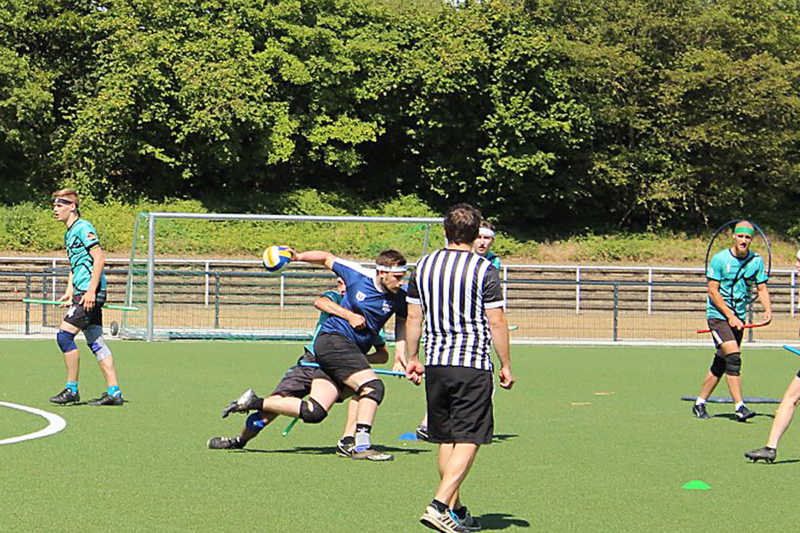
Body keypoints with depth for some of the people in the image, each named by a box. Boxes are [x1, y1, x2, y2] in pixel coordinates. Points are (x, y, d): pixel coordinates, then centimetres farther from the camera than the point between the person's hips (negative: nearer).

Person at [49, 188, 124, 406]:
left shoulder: (83, 227, -9)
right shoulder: (69, 233, 20)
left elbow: (99, 258, -17)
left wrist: (91, 290, -22)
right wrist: (69, 292, 18)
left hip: (91, 292, -10)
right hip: (83, 292, 10)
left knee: (64, 335, -12)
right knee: (95, 342, 7)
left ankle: (71, 390, -6)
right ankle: (114, 392, 6)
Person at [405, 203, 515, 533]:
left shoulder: (424, 266, 7)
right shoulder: (483, 270, -7)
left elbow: (413, 318, 11)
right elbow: (497, 323, -7)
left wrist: (411, 358, 21)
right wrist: (506, 366, 1)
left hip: (436, 363, 5)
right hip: (473, 365, -5)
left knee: (446, 440, 14)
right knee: (468, 441, -4)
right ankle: (439, 505, -17)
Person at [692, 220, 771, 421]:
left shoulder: (757, 260, 2)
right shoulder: (720, 259, -10)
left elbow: (762, 288, 6)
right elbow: (713, 291, -10)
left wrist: (768, 310, -13)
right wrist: (730, 316, -15)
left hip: (738, 318, 5)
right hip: (718, 314, -5)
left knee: (720, 364, 8)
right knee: (733, 357, -19)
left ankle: (700, 403, 21)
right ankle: (739, 407, -20)